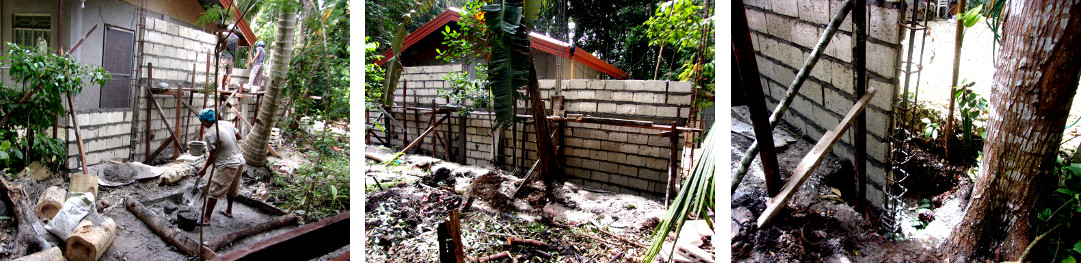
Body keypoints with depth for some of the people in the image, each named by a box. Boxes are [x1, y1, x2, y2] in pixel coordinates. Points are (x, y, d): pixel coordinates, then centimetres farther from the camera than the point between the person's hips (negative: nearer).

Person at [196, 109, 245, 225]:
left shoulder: (209, 134, -16)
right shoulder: (227, 124, 2)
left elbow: (213, 155, -11)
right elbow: (239, 136, 12)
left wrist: (204, 169, 1)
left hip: (227, 166, -8)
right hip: (239, 161, 8)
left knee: (214, 192, 0)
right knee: (231, 188, 25)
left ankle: (206, 218, 5)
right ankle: (228, 210, 41)